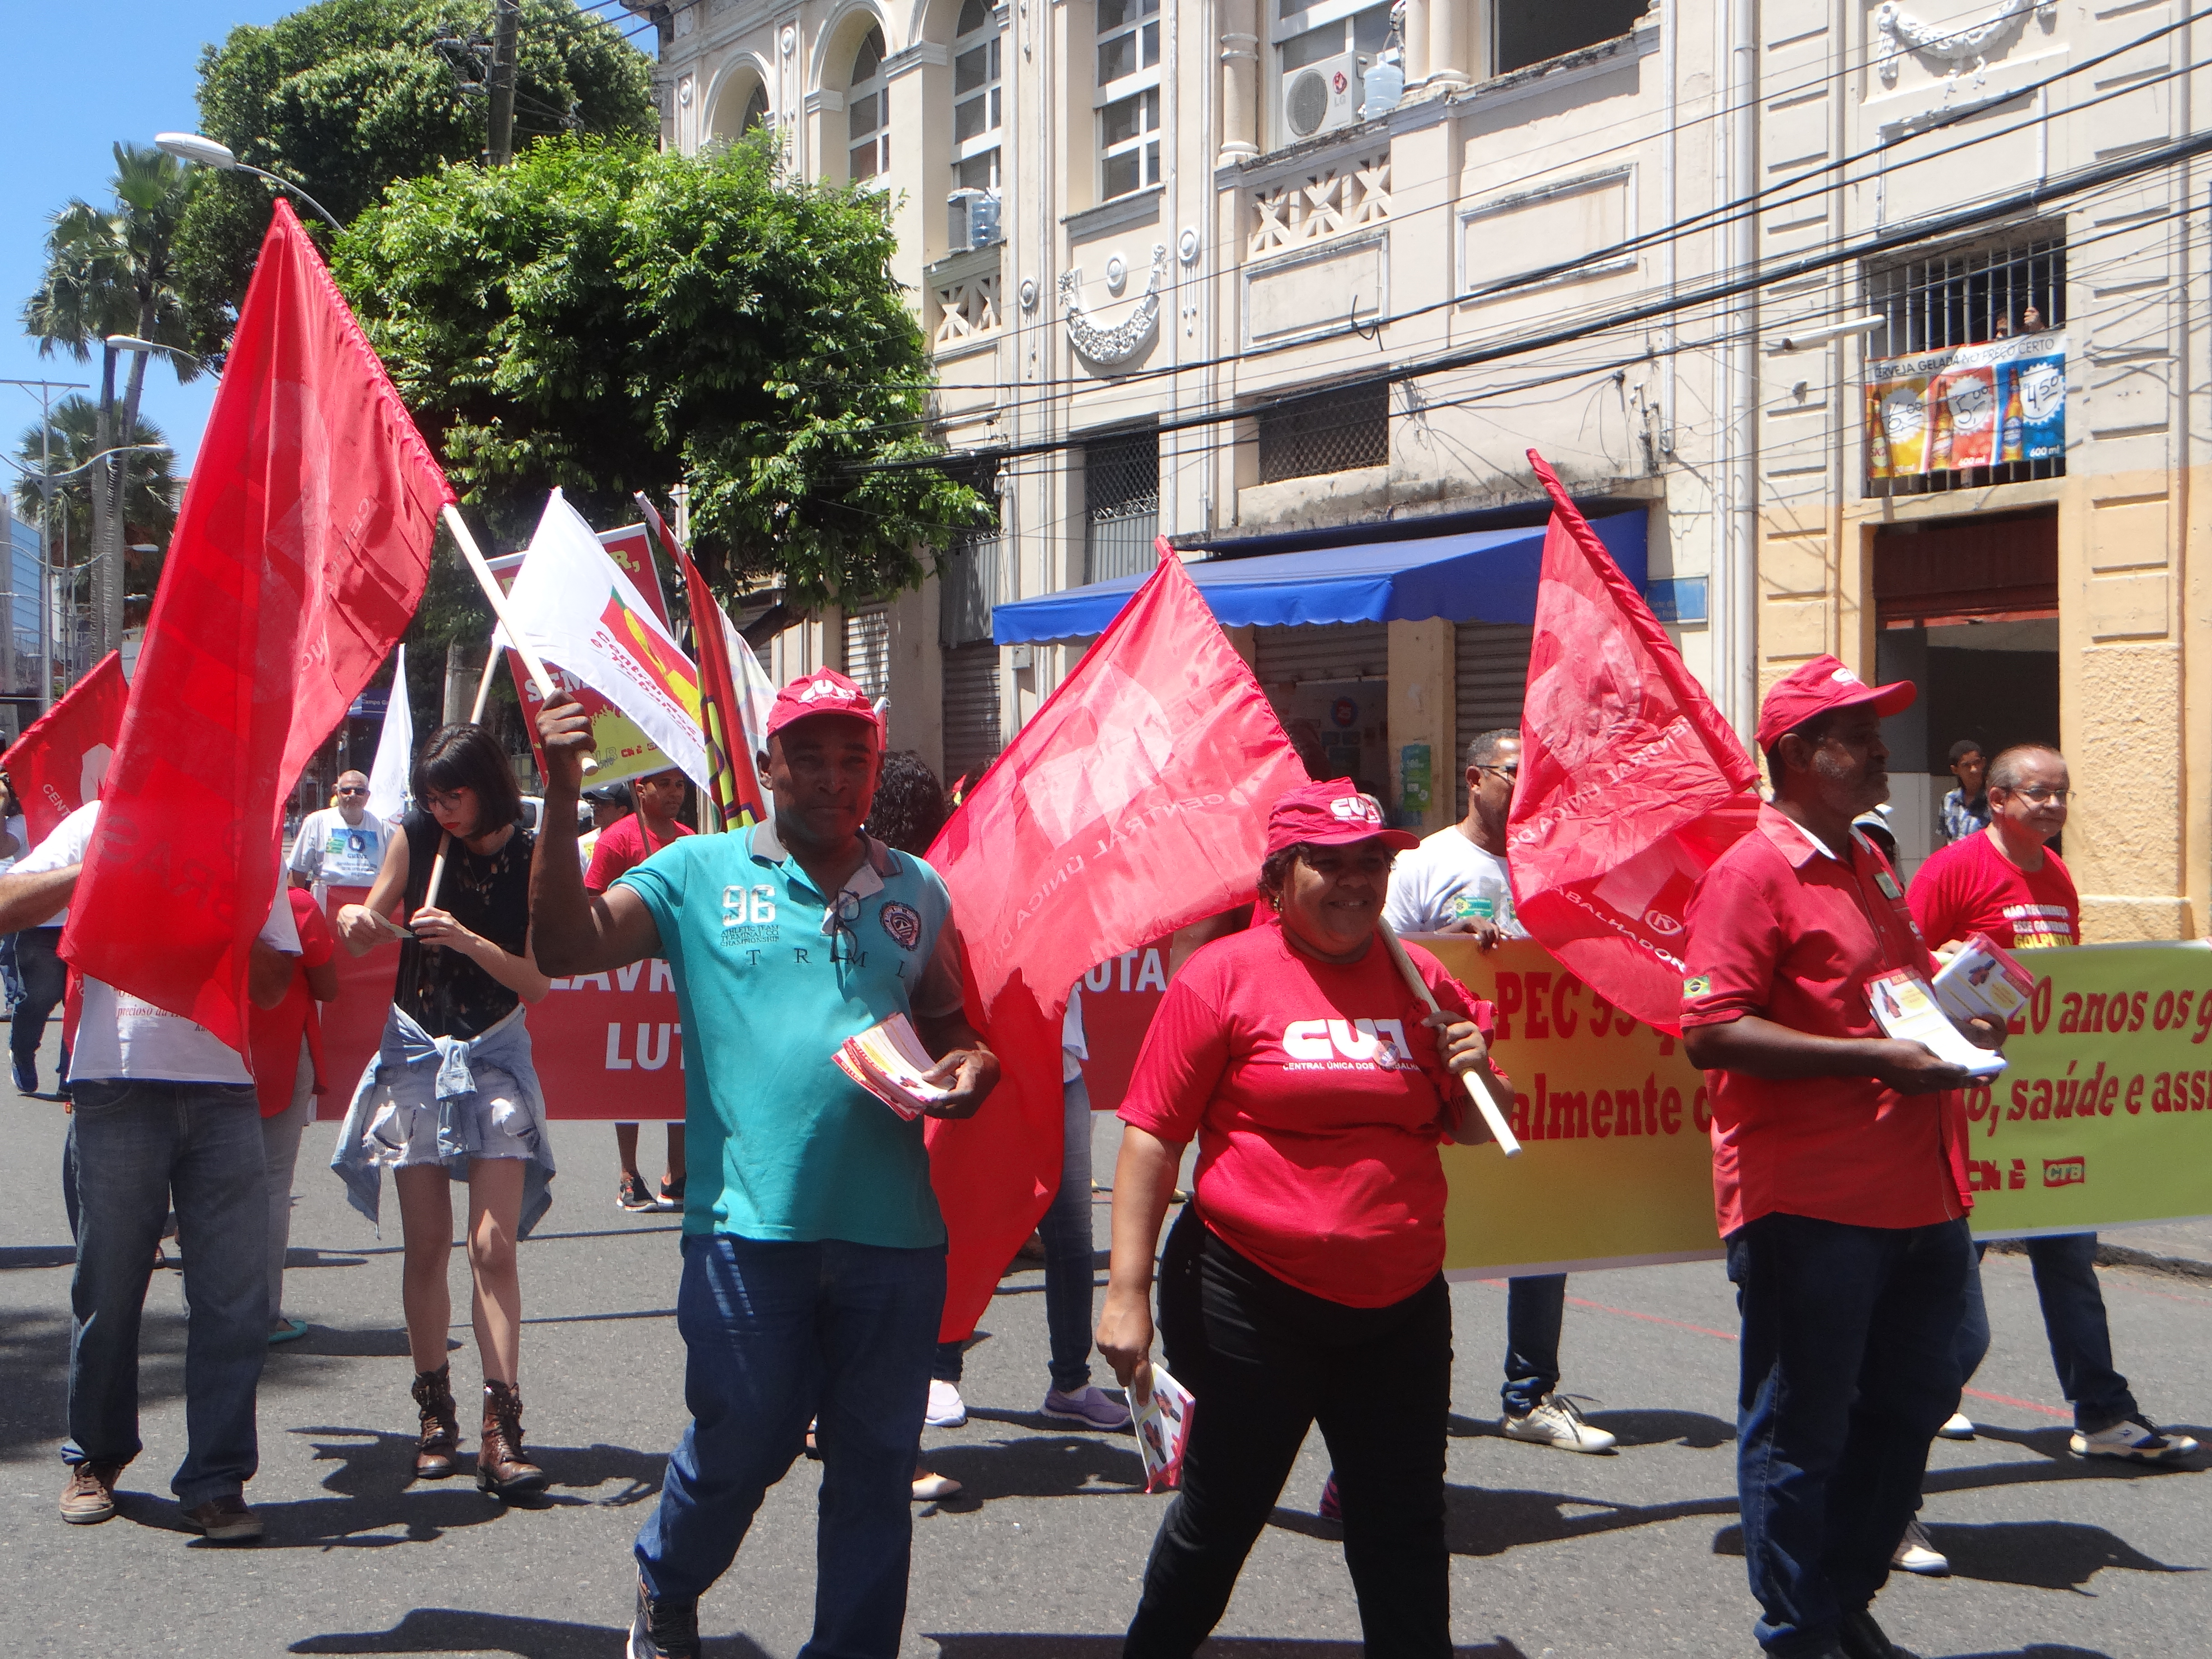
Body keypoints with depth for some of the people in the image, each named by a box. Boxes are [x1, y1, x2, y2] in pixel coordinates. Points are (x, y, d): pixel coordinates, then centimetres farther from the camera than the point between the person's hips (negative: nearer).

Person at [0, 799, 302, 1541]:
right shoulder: (100, 826, 10)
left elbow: (272, 983, 8)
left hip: (223, 1093, 1)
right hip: (119, 1086, -1)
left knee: (235, 1294, -3)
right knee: (108, 1284, 6)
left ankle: (217, 1480, 4)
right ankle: (96, 1458, 25)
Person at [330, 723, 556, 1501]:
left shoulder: (531, 862, -6)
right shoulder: (415, 837, 0)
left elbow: (536, 982, -9)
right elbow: (369, 934, 7)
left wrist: (467, 940, -24)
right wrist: (354, 921, -16)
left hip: (493, 1058, -2)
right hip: (416, 1054, 2)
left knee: (493, 1245, -9)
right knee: (426, 1248, 5)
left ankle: (501, 1430, -11)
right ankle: (434, 1415, 16)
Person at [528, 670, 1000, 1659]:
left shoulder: (917, 892, 13)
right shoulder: (701, 873, 3)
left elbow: (947, 1022, 23)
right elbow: (568, 946, -8)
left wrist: (973, 1065, 0)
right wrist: (563, 799, -15)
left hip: (892, 1234, 3)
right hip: (750, 1222, -3)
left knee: (876, 1465, 9)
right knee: (741, 1443, 5)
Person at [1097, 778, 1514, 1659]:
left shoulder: (1420, 980, 7)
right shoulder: (1224, 975, -7)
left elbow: (1474, 1125, 19)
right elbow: (1151, 1138, -9)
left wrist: (1478, 1078, -5)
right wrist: (1127, 1292, -14)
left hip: (1401, 1304, 4)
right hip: (1253, 1297, -4)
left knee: (1404, 1531, 11)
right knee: (1219, 1516, 9)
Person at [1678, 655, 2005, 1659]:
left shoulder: (1870, 868, 17)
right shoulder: (1751, 871, -11)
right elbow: (1710, 1032, -20)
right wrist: (1877, 1059, -22)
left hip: (1914, 1192, 9)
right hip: (1808, 1202, -9)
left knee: (1911, 1403, 16)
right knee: (1801, 1429, 3)